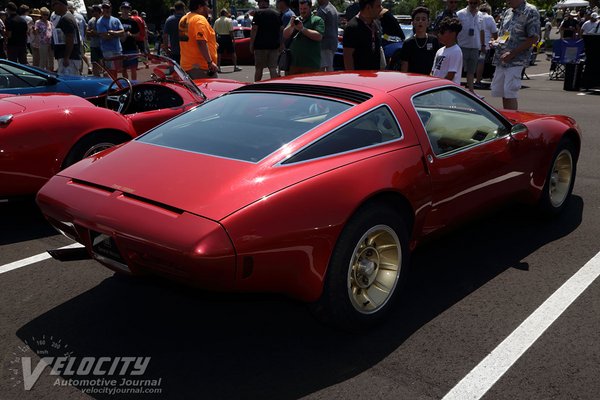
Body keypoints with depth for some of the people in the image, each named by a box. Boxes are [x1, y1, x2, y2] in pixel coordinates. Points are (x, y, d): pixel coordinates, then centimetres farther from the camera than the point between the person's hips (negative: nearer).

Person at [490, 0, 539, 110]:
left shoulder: (530, 12, -6)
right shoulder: (507, 12, 15)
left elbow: (534, 38, -12)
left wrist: (512, 53, -16)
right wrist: (497, 41, 2)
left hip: (516, 60, -7)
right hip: (501, 60, 8)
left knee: (510, 94, -11)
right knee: (498, 91, 9)